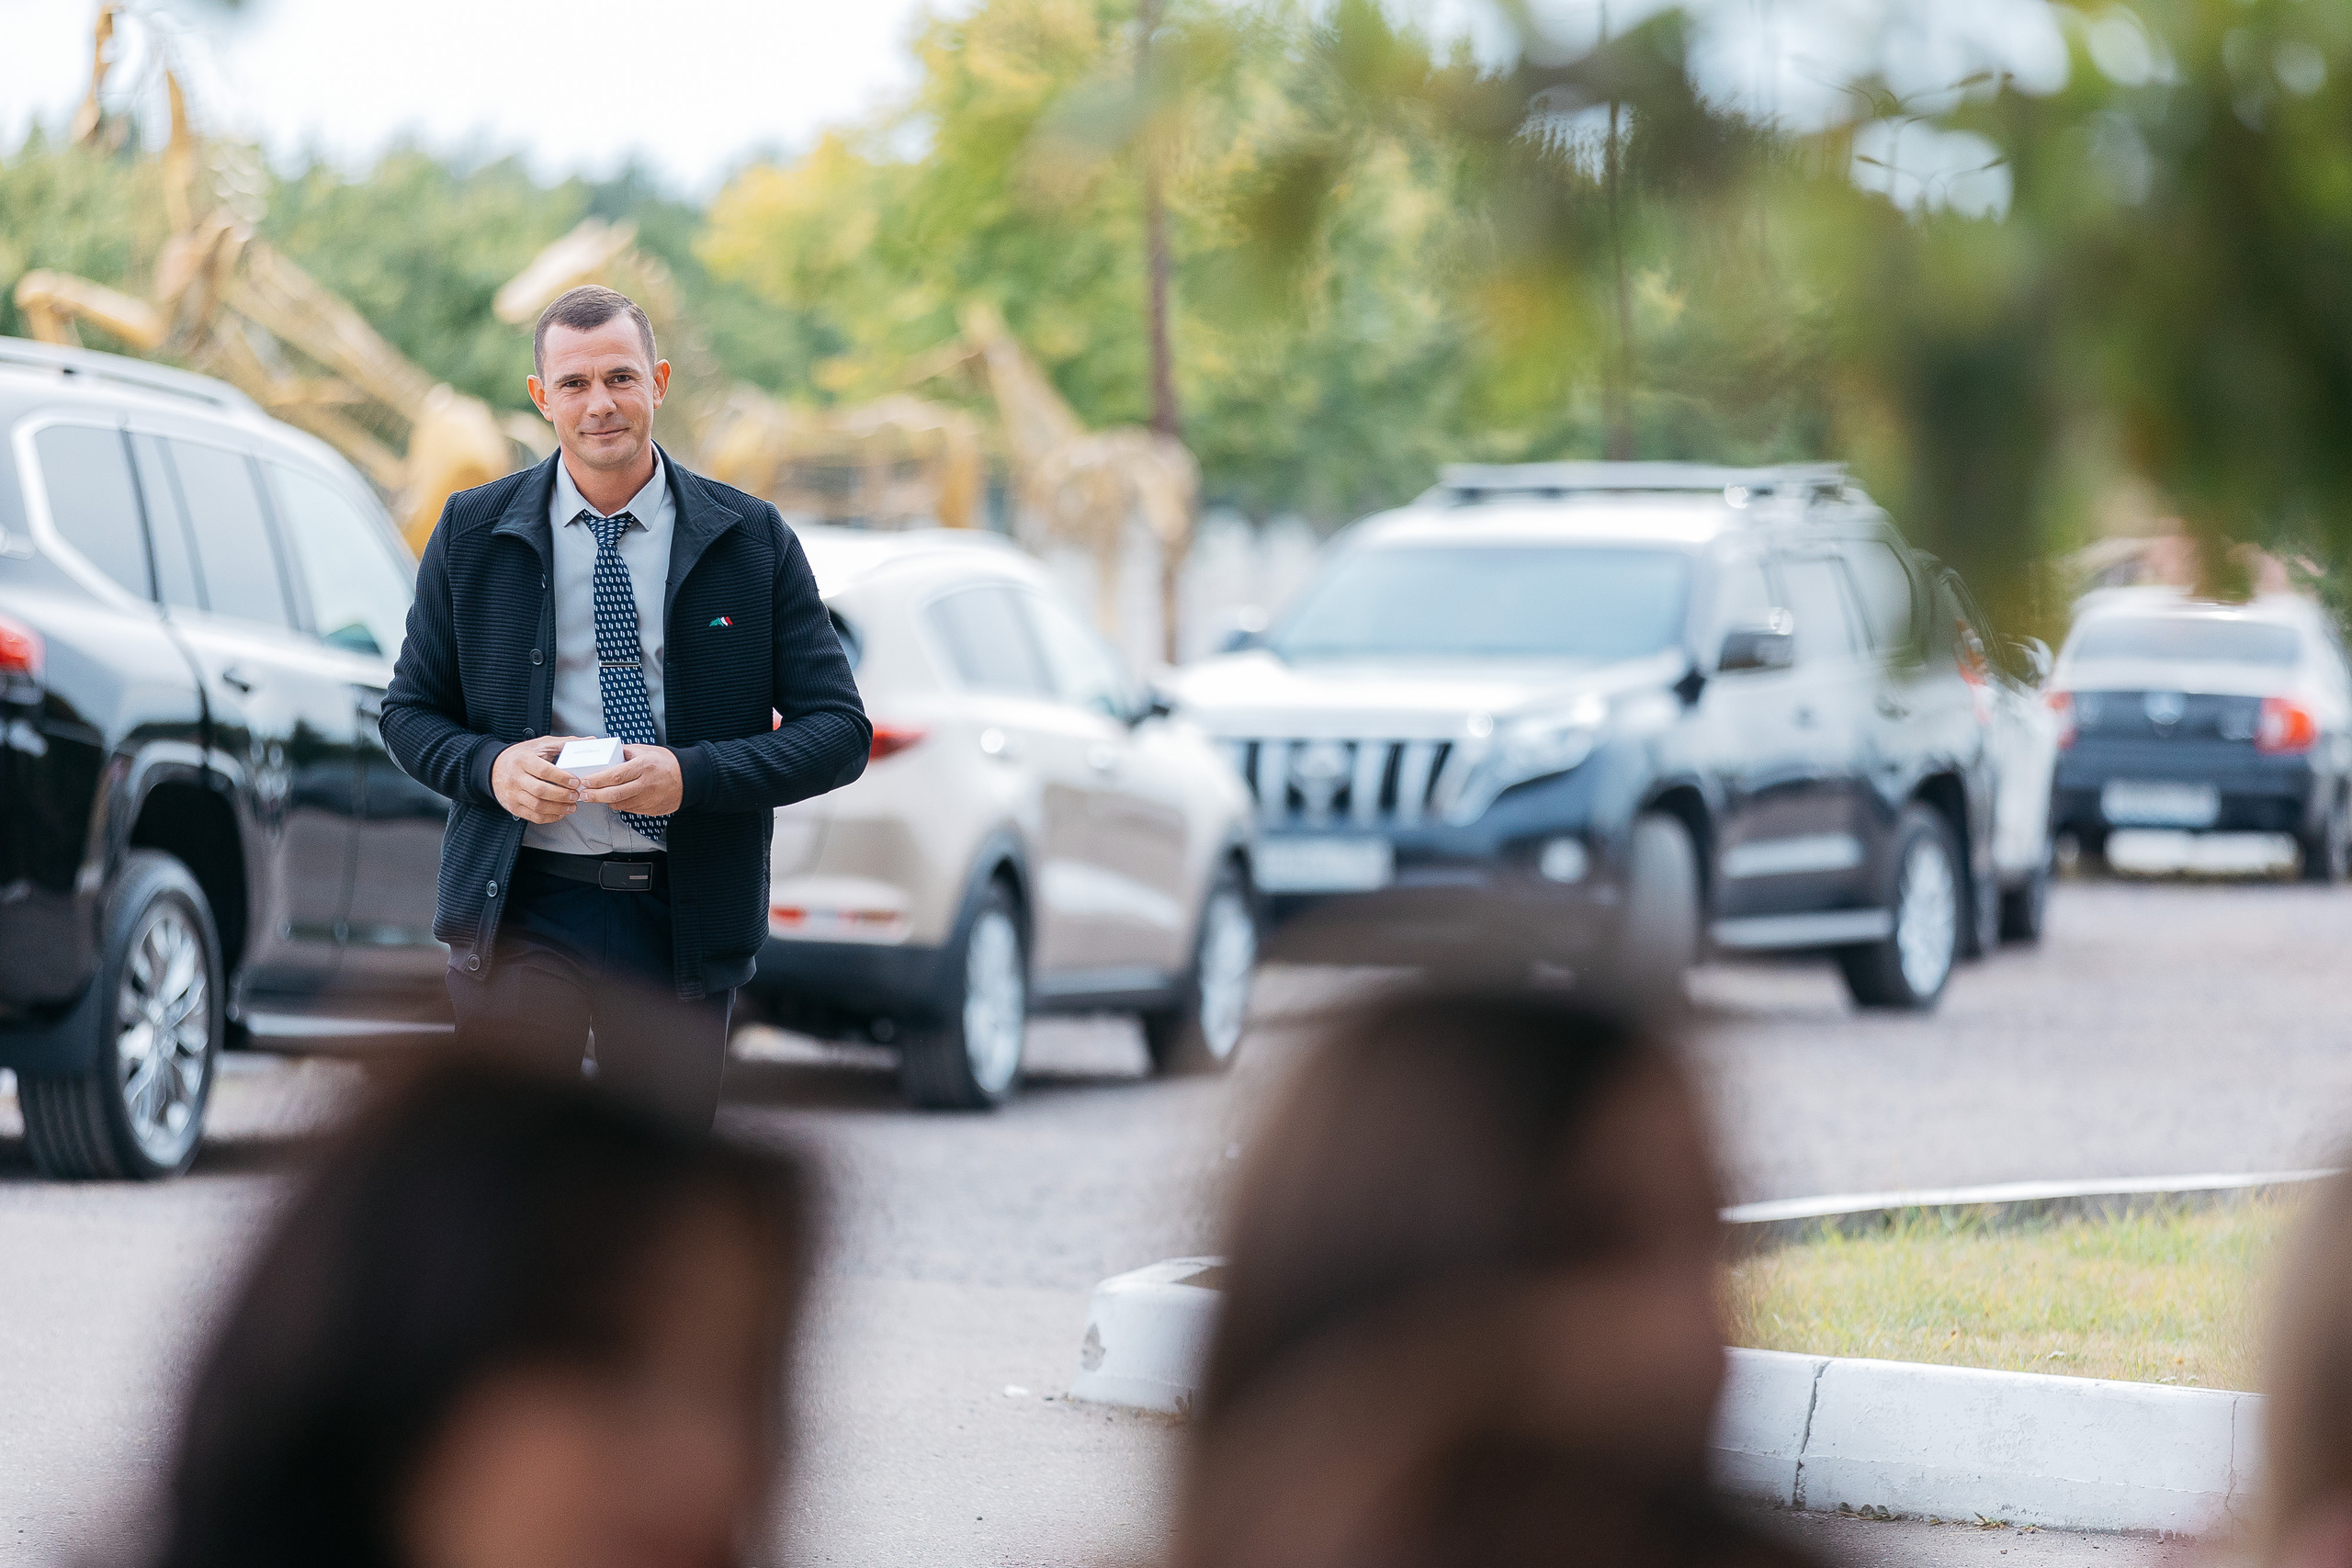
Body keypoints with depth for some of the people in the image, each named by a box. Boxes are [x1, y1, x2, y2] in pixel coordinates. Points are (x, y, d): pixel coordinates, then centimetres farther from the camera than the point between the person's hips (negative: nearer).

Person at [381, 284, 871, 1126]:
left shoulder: (752, 539, 3)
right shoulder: (473, 532, 5)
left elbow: (839, 731, 0)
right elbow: (409, 711, 11)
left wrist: (692, 775, -17)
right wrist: (490, 766, -12)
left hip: (684, 922, 1)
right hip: (523, 905, -1)